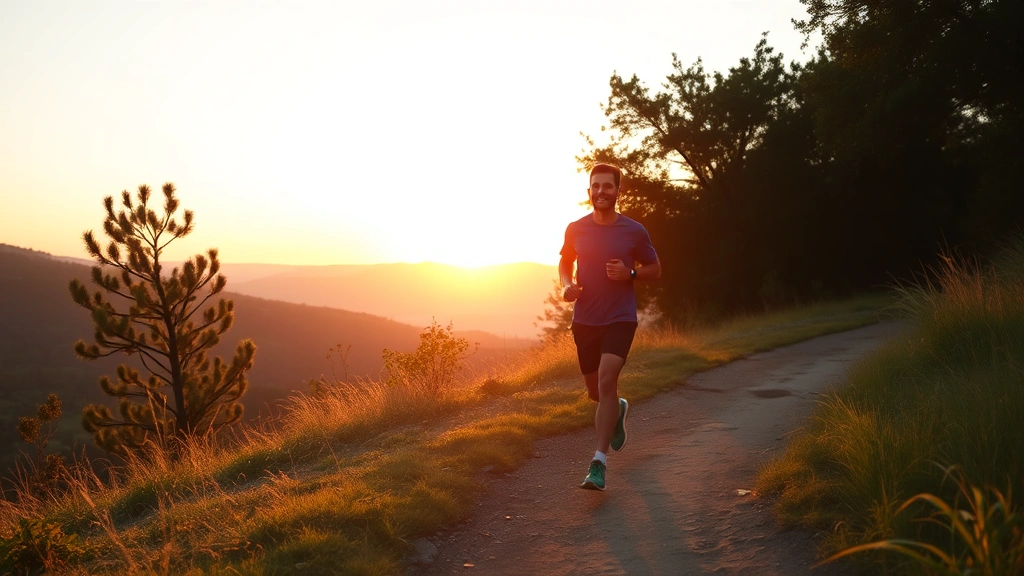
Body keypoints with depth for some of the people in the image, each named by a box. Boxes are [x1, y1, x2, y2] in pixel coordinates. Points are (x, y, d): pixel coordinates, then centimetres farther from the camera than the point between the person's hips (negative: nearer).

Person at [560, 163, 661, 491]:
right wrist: (567, 285, -5)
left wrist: (630, 273, -13)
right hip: (584, 320, 3)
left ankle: (599, 463, -18)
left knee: (606, 380, -21)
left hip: (620, 319, -3)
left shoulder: (634, 231, -3)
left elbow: (655, 269, 8)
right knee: (594, 391, 14)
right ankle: (618, 409, 52)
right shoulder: (575, 229, 1)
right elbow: (565, 263, 17)